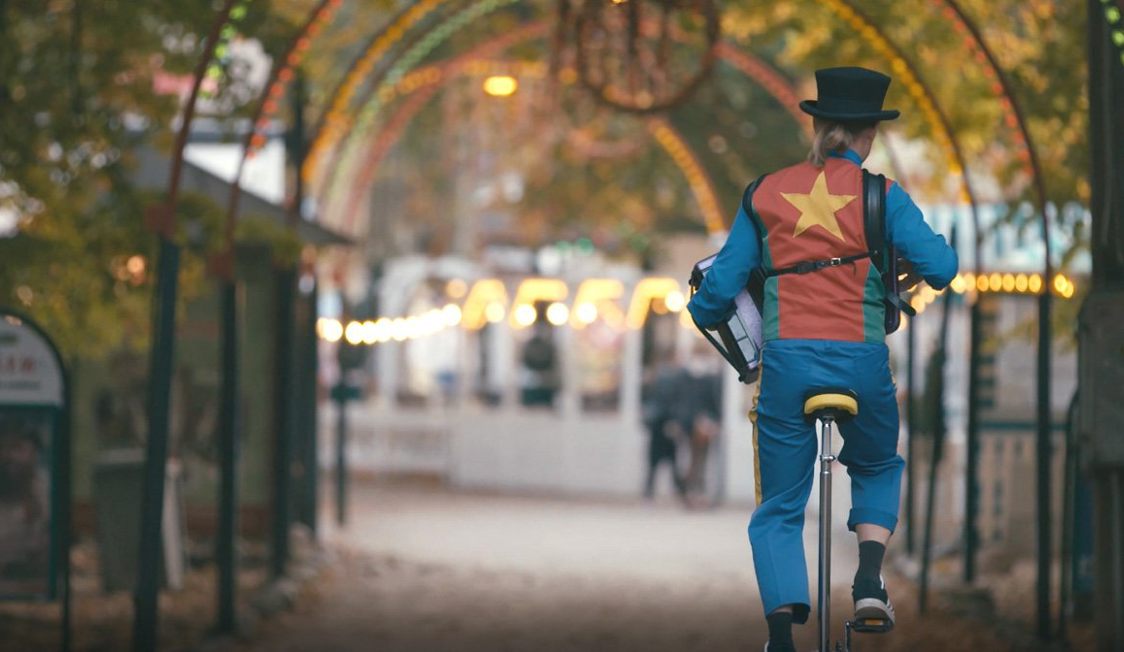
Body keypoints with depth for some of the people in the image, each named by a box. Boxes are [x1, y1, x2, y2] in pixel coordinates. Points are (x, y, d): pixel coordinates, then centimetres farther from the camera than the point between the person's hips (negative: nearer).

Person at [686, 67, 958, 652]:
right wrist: (922, 274, 18)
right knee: (878, 468, 29)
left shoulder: (765, 194, 7)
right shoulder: (882, 196, 2)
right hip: (862, 361, 0)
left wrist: (703, 312, 29)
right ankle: (870, 578, 6)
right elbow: (939, 265, -6)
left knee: (778, 507, 11)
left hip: (786, 361, 1)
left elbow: (722, 284, 7)